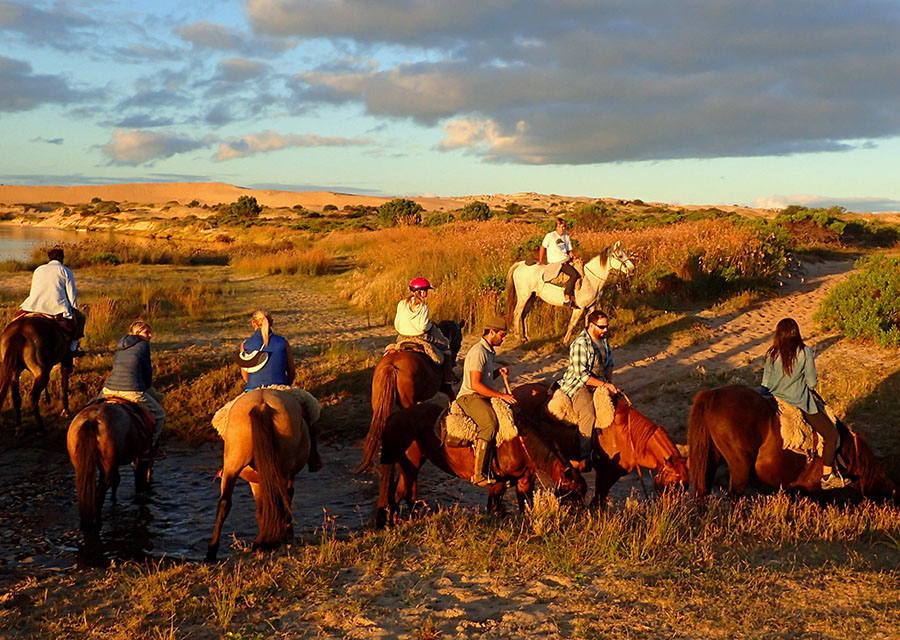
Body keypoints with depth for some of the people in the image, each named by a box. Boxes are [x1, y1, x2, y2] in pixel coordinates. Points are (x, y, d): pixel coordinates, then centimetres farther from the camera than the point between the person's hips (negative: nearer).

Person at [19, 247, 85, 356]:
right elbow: (72, 294, 2)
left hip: (33, 308, 4)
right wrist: (74, 310, 12)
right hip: (57, 308, -4)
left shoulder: (38, 270, 23)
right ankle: (73, 348, 10)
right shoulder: (65, 271, 7)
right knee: (80, 318, 15)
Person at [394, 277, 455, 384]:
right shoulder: (423, 307, -16)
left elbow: (397, 325, 3)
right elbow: (423, 327, -21)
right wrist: (431, 325, -2)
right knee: (445, 344, 13)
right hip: (421, 338, -6)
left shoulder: (402, 304, 2)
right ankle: (448, 377, 12)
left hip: (403, 338, 6)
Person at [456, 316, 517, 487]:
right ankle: (479, 475, -34)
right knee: (490, 423, -33)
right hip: (470, 397, -10)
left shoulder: (491, 351, 18)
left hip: (485, 397, 10)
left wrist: (499, 371, 8)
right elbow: (475, 384, -21)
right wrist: (501, 395, -20)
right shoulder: (478, 352, -14)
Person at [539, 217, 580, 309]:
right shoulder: (550, 236, -3)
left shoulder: (566, 237, 16)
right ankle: (567, 299, -26)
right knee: (574, 274, -26)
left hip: (566, 260, 8)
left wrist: (574, 257, -1)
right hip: (555, 262, -8)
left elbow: (569, 251, 19)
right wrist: (540, 261, 3)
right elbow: (543, 247, 4)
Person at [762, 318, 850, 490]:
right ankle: (827, 477, 5)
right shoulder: (805, 352, -11)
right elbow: (812, 383, -8)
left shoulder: (772, 354, -3)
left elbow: (766, 384, -2)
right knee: (831, 434, 7)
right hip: (800, 403, -5)